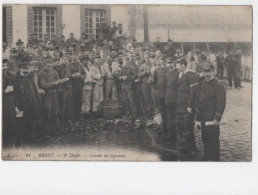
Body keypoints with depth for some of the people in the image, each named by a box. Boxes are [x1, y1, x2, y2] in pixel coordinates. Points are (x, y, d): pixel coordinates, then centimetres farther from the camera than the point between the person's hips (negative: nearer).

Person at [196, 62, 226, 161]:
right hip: (203, 117, 7)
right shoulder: (202, 83, 9)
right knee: (205, 138, 16)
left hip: (212, 118, -7)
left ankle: (214, 159, 12)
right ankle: (207, 157, 29)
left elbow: (221, 103, -15)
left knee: (213, 139, 1)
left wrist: (217, 118, -18)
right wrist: (198, 113, 13)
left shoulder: (218, 86, -13)